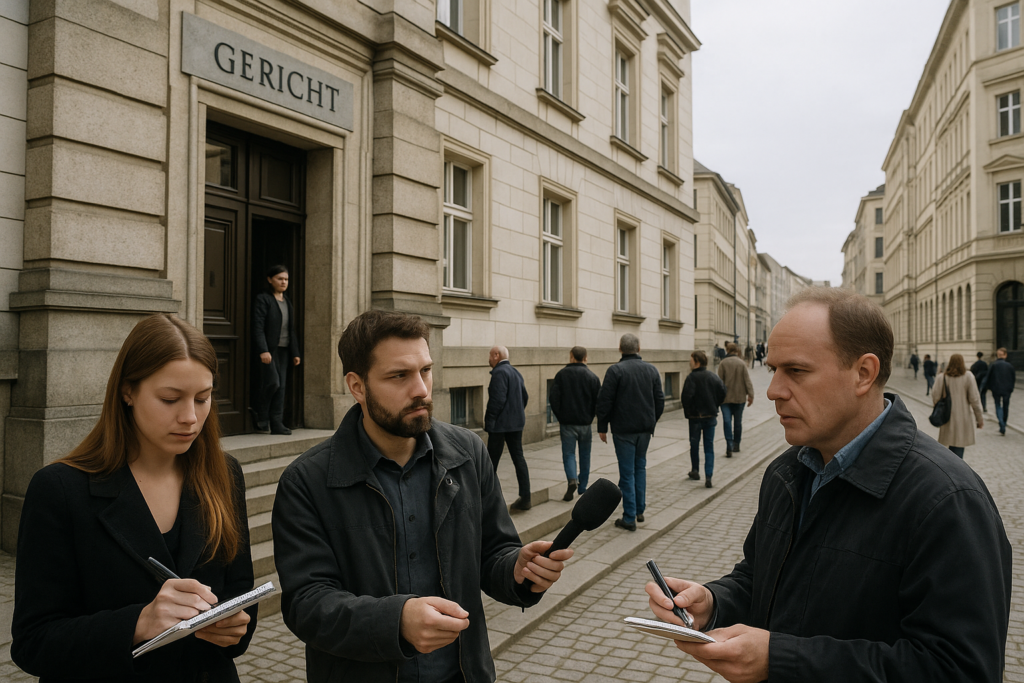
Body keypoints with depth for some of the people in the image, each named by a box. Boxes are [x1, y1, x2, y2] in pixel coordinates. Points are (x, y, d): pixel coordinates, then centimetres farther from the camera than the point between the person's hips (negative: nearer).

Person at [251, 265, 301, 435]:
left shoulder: (287, 301, 17)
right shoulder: (263, 299, -5)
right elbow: (258, 327, -13)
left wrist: (295, 352, 13)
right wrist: (263, 350, -23)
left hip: (283, 349, 7)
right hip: (269, 349, -7)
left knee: (281, 385, 4)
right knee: (272, 382, -13)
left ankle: (276, 423, 8)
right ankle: (261, 418, 7)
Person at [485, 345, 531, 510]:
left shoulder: (499, 372, -14)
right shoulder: (515, 372, 13)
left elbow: (498, 399, -22)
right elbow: (525, 396, 16)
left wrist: (489, 422, -18)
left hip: (501, 424, -9)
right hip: (516, 423, 9)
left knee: (492, 461, 2)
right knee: (518, 457, 8)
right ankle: (525, 498, 7)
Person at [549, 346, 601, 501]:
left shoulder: (561, 374, -3)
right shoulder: (592, 377, -1)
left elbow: (554, 398, -6)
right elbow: (598, 401, -3)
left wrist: (560, 416, 5)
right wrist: (590, 416, 12)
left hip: (567, 423, -1)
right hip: (585, 423, 1)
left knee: (568, 453, 3)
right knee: (584, 455, 13)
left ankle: (572, 480, -21)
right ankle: (582, 488, 20)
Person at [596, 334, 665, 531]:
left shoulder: (615, 370, -11)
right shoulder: (652, 370, 5)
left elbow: (604, 401, -12)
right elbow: (660, 400, 10)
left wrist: (602, 427, -3)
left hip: (623, 429, -5)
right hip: (645, 428, 5)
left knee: (627, 472, 0)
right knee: (640, 467, 19)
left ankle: (629, 518, 4)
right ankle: (639, 510, 25)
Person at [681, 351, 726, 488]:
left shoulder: (692, 377, -14)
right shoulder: (714, 377, 2)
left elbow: (686, 396, -23)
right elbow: (722, 393, 3)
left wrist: (687, 412, -8)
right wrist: (714, 406, 14)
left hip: (695, 416, -4)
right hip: (711, 416, 4)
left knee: (694, 445, 15)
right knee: (709, 447, 5)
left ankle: (695, 471, 29)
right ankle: (708, 477, -6)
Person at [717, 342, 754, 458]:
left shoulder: (722, 364, -4)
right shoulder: (742, 363, -3)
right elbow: (747, 380, -5)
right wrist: (750, 395, -3)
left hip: (725, 398, -1)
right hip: (739, 397, 2)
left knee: (727, 422, -4)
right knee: (738, 422, 14)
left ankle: (729, 447, -17)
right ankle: (736, 445, 25)